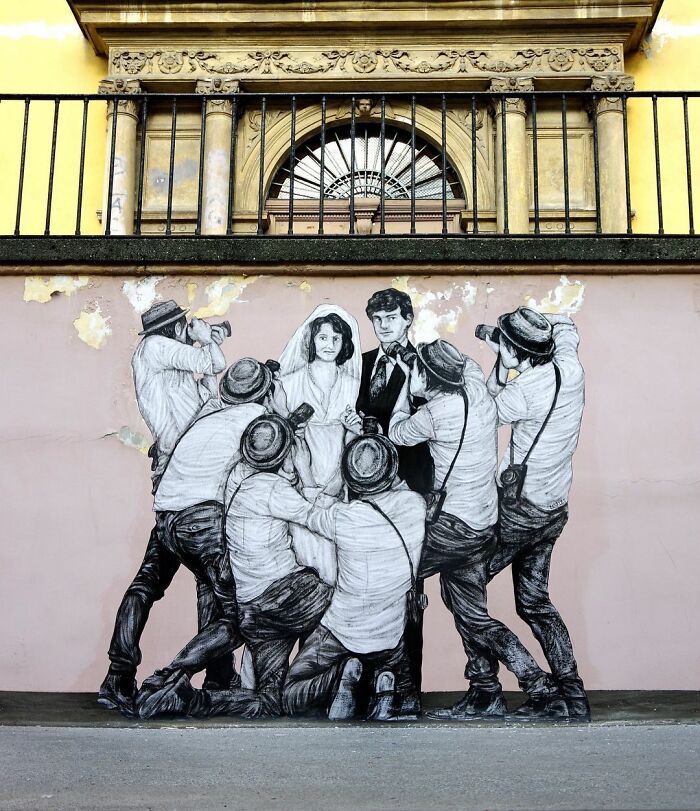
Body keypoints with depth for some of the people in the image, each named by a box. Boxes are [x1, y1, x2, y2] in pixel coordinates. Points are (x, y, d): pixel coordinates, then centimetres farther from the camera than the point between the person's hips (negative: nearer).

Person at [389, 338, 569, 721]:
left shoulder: (436, 412, -20)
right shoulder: (476, 387, 0)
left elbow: (396, 434, 0)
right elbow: (467, 363, 24)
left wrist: (409, 384, 7)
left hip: (452, 525, -8)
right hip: (484, 525, 8)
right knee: (472, 614, 15)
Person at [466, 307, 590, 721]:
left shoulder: (526, 391, -23)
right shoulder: (570, 367, -3)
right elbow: (565, 326, 18)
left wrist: (501, 362, 1)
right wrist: (537, 325, 5)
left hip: (518, 509, -8)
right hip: (555, 509, 8)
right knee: (534, 601, 18)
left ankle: (486, 685, 6)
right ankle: (573, 695, 17)